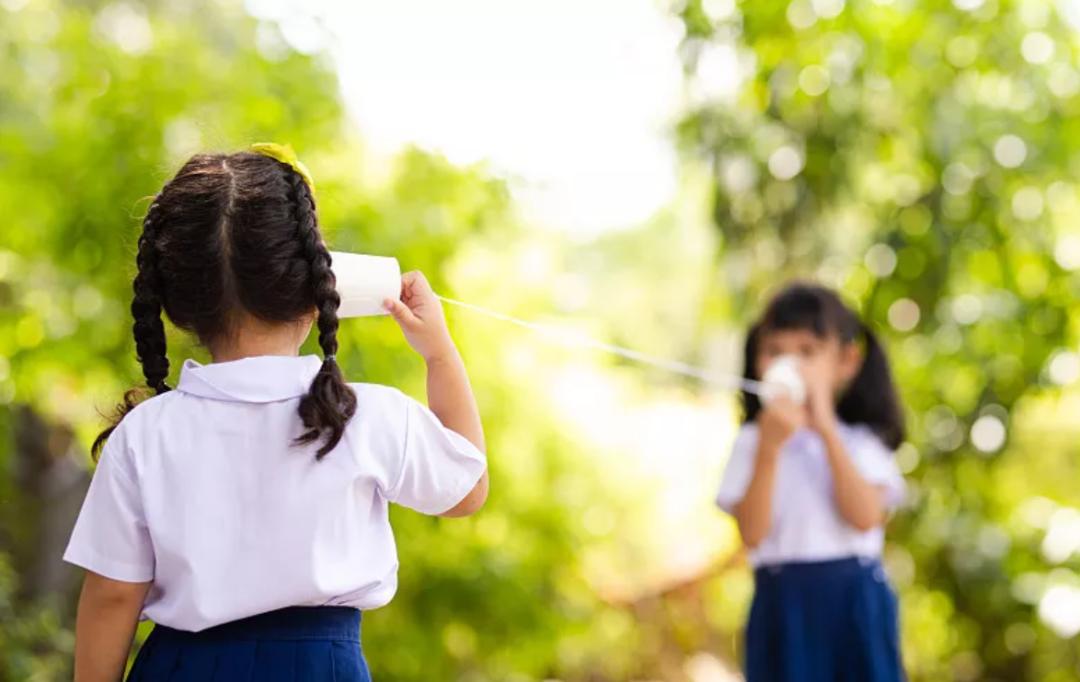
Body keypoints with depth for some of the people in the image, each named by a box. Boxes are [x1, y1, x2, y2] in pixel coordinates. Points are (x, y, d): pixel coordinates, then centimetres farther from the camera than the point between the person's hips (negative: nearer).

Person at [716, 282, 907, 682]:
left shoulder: (861, 441, 5)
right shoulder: (752, 442, 4)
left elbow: (865, 517, -14)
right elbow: (752, 533, -9)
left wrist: (827, 430, -15)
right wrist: (769, 448, -20)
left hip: (855, 607, 0)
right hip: (784, 607, 0)